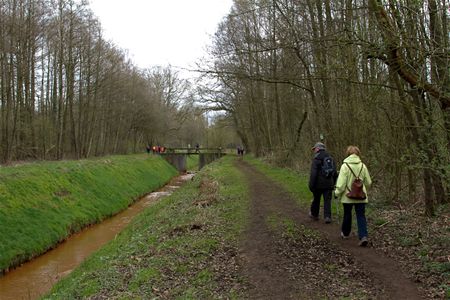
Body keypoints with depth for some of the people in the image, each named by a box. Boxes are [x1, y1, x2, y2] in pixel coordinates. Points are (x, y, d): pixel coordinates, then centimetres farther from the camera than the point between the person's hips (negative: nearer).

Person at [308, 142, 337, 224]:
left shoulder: (316, 158, -11)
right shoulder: (330, 158, 11)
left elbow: (313, 173, -17)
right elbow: (335, 173, 17)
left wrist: (311, 185, -15)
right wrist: (333, 182, 25)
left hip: (319, 184, -4)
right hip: (329, 184, 4)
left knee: (316, 199, 13)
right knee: (327, 200, 5)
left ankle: (314, 214, 28)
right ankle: (327, 217, -4)